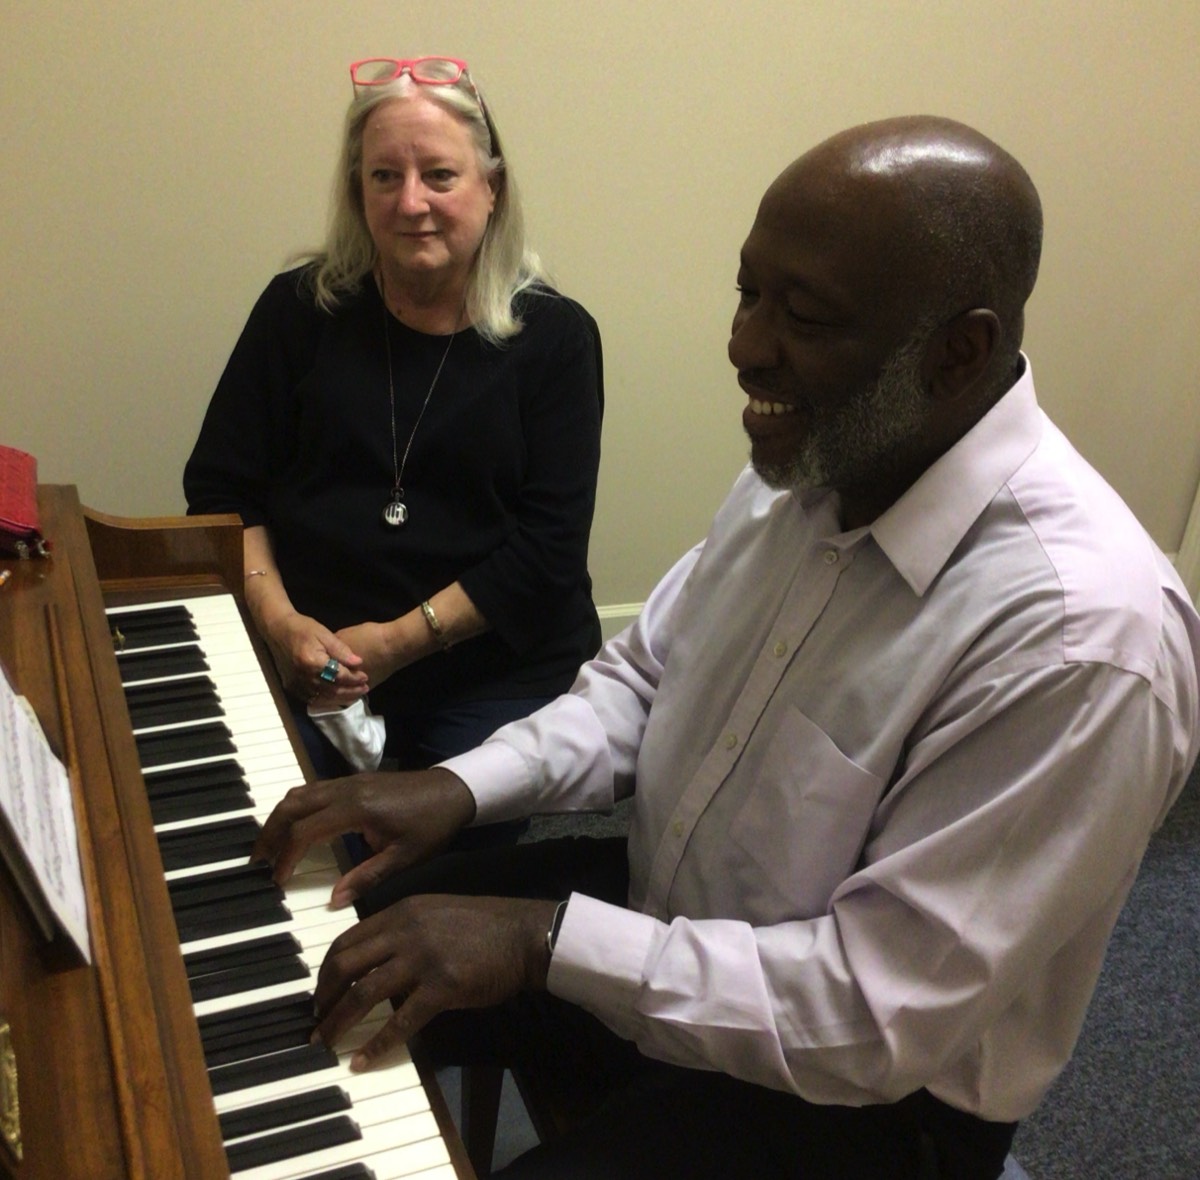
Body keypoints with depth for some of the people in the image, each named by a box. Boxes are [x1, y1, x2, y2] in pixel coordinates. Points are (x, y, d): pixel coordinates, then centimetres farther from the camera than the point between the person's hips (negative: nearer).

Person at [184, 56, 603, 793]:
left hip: (499, 674, -1)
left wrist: (400, 640, -14)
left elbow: (548, 545, -7)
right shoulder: (301, 310, 4)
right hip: (307, 663, 1)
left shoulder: (555, 336, -1)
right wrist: (277, 620, -10)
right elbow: (222, 490, 6)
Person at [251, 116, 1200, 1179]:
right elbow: (643, 678, 4)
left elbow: (886, 1012, -28)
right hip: (660, 915, 7)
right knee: (335, 960, 6)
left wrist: (547, 939, -28)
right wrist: (461, 787, -10)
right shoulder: (808, 461, -7)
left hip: (856, 1091, -6)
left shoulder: (1087, 635, -31)